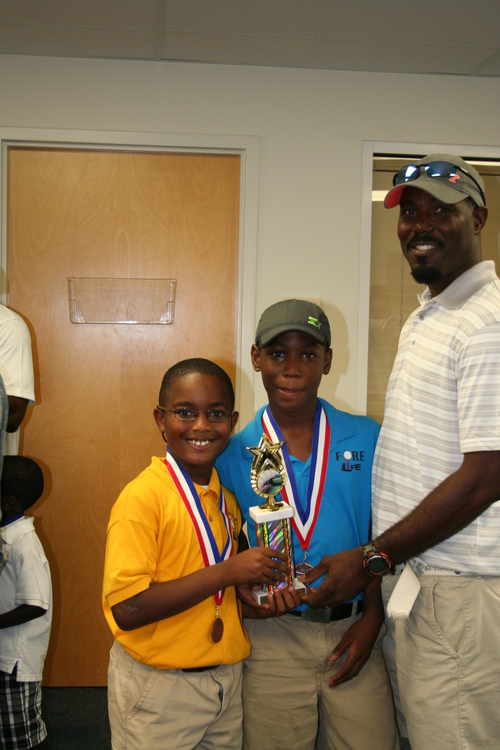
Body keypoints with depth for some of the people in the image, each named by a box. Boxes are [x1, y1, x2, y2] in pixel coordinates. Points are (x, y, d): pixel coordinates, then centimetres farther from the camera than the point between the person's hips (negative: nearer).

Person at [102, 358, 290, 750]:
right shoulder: (143, 496, -17)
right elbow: (126, 608, -24)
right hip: (158, 690, -6)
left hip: (227, 681, 6)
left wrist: (261, 591, -1)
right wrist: (226, 573, -24)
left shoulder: (228, 497, 5)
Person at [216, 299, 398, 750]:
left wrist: (372, 618, -5)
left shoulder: (367, 439, 0)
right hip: (274, 636, 0)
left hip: (353, 631, 1)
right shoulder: (232, 454, -1)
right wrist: (249, 595, -15)